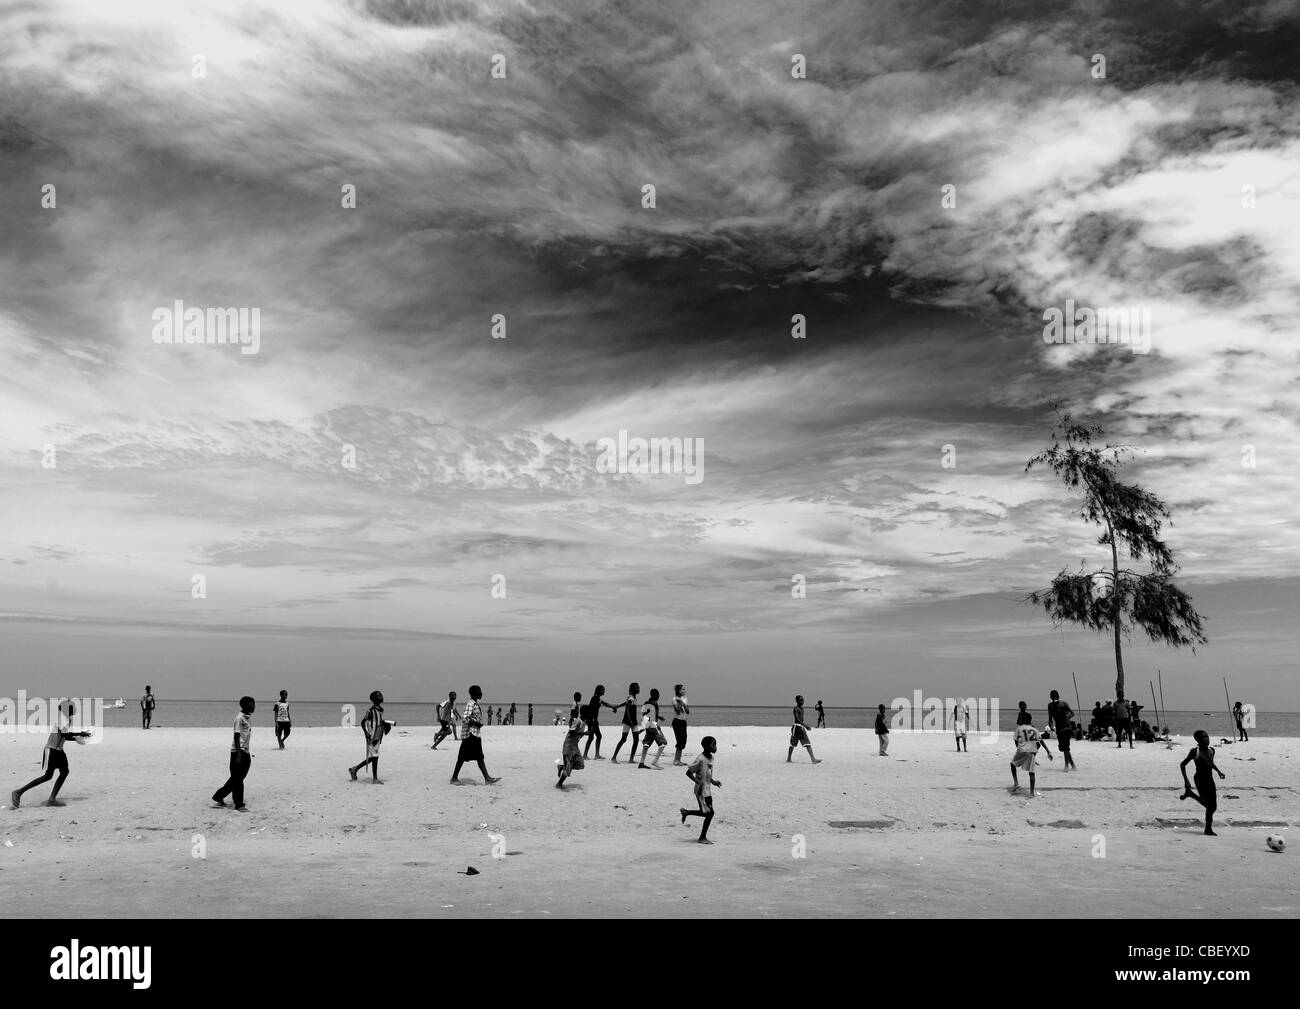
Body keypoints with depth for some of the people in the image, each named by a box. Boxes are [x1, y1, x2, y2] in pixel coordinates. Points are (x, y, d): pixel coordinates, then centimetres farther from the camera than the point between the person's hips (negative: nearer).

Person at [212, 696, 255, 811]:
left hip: (245, 752, 9)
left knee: (237, 778, 13)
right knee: (237, 779, -1)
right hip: (238, 751, -9)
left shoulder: (249, 717, 12)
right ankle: (239, 805, 4)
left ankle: (219, 797, 25)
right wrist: (238, 754, -21)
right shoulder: (240, 718, -15)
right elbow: (236, 736, -17)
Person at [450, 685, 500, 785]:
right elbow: (465, 719, -23)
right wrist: (477, 724, -17)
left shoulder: (476, 704, 13)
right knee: (462, 757, -1)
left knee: (480, 757, 6)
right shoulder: (470, 704, -16)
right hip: (470, 734, -10)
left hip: (475, 735, 10)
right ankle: (454, 777, 9)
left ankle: (487, 778, 4)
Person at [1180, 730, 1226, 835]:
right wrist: (1186, 780, -13)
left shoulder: (1211, 750, 7)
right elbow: (1182, 764, -6)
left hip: (1210, 780, 7)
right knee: (1209, 805, -12)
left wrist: (1218, 771, 14)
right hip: (1200, 780, -7)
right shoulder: (1195, 751, -11)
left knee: (1213, 806, 8)